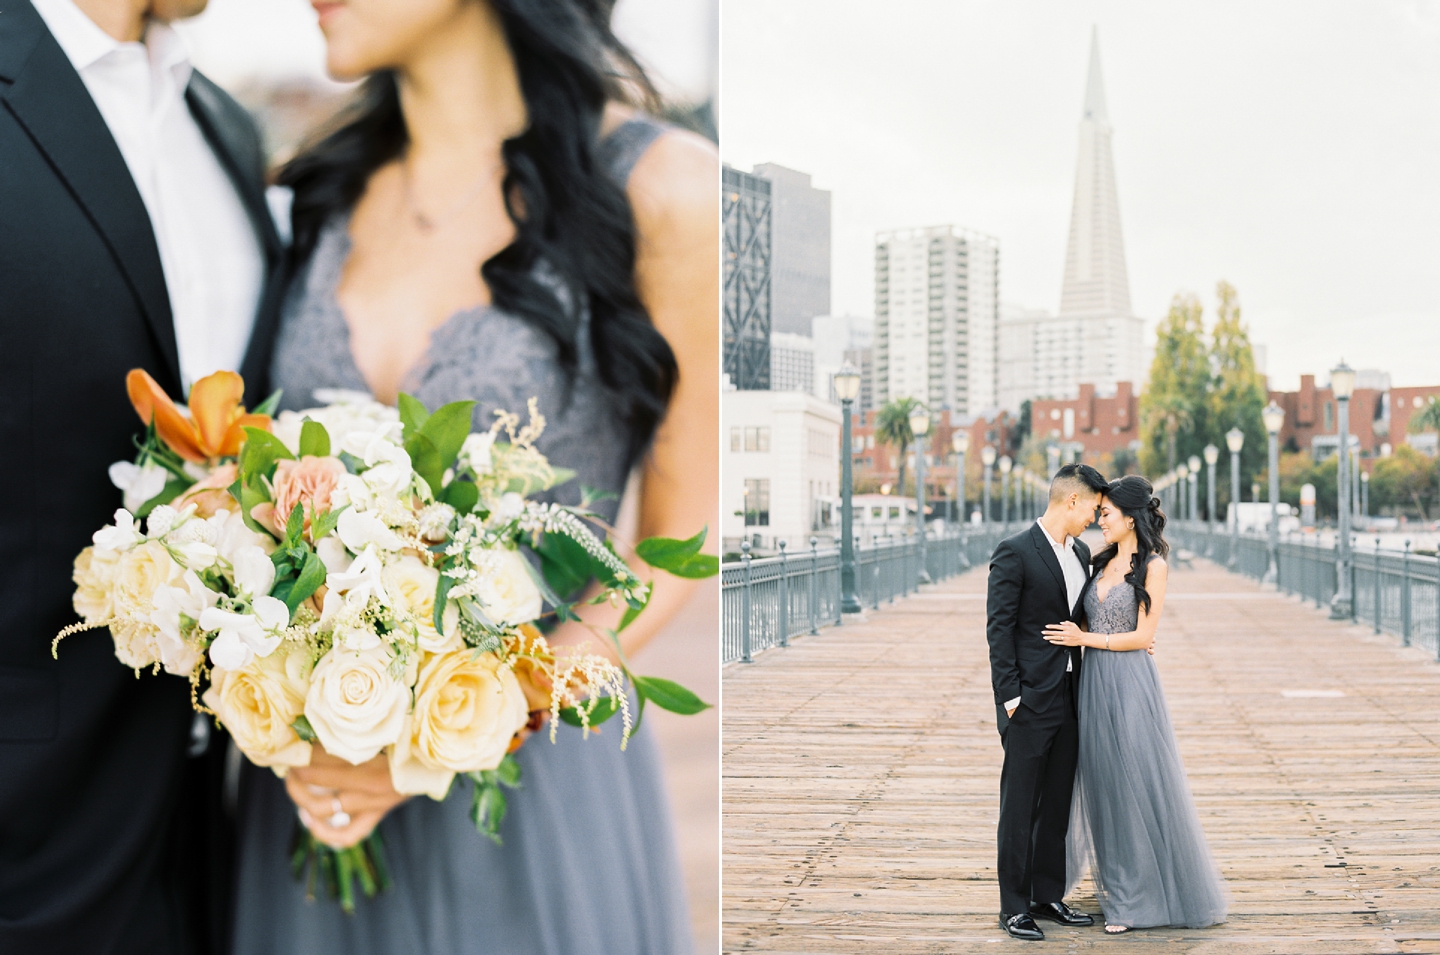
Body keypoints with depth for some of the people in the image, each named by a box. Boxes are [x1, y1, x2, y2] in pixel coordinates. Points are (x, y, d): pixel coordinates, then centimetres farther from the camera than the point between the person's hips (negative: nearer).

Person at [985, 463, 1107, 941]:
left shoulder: (1081, 553, 12)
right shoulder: (1014, 552, -11)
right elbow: (999, 628, -13)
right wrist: (1009, 695, -16)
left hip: (1068, 698, 8)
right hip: (1030, 701, -8)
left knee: (1057, 805, 13)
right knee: (1019, 807, 0)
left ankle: (1048, 897, 23)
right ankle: (1014, 907, 8)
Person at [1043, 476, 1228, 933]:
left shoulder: (1152, 566, -8)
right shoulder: (1104, 562, 12)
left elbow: (1143, 636, -12)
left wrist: (1085, 639, -11)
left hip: (1131, 684, -7)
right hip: (1095, 681, 7)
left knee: (1137, 783, -1)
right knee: (1103, 783, 11)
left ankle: (1139, 897, 9)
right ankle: (1118, 888, 23)